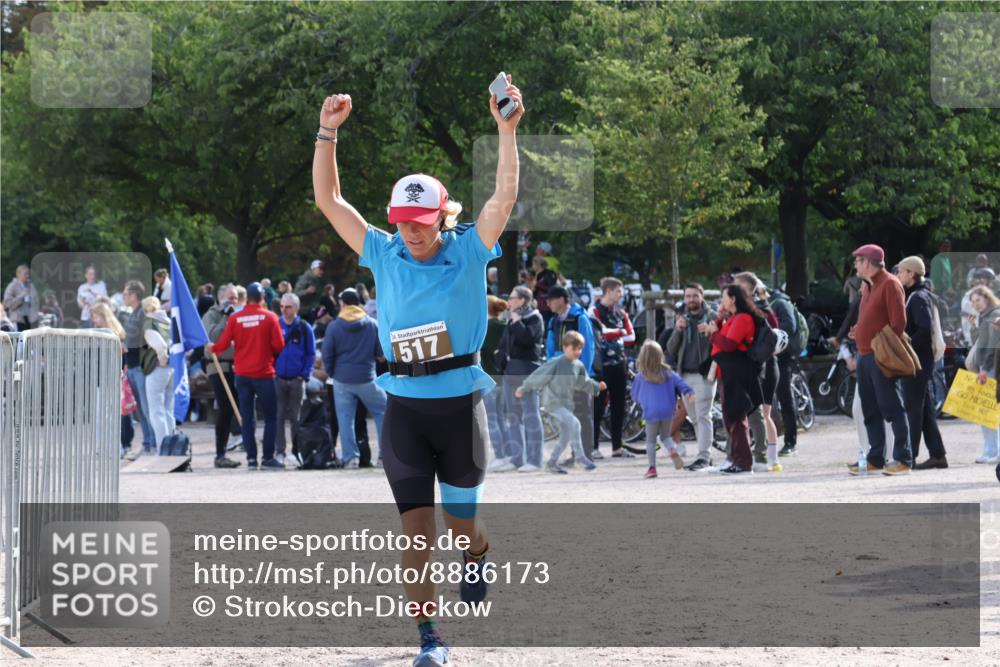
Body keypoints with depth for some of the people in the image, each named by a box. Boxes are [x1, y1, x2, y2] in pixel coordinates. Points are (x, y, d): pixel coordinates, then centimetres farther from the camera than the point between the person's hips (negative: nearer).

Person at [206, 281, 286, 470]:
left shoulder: (235, 318, -2)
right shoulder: (270, 317, -7)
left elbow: (223, 344, -3)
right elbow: (279, 346, -9)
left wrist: (211, 348, 18)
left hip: (242, 375, 3)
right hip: (264, 374, -2)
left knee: (247, 418, 7)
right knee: (271, 417, 6)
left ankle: (251, 458, 4)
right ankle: (268, 458, 1)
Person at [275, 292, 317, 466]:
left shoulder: (304, 328, 2)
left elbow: (311, 354, 3)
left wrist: (305, 375, -6)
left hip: (296, 379, -1)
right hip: (277, 378, 1)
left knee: (296, 417, 5)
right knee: (278, 416, -1)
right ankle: (279, 452, 1)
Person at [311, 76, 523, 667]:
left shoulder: (468, 253, -4)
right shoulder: (385, 255, 3)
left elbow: (506, 197, -17)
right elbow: (329, 201, 2)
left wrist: (508, 132, -27)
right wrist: (328, 133, -7)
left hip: (460, 404, -1)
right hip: (404, 408, 1)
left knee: (461, 523, 11)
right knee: (417, 528, -6)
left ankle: (478, 557, 48)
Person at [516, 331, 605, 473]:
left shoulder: (579, 366, 5)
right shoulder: (556, 362, -15)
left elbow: (584, 383, 17)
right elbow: (539, 376, -10)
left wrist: (597, 386, 1)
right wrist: (523, 388, -6)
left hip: (567, 404, 7)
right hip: (553, 402, -7)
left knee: (565, 438, 12)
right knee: (574, 423, -26)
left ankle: (552, 463, 31)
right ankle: (581, 457, -25)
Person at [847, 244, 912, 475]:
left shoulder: (889, 284, -9)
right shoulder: (868, 286, 18)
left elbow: (898, 321, -14)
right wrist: (858, 331, 10)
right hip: (864, 356, 9)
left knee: (891, 408, -7)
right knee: (870, 411, 10)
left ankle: (903, 459, -6)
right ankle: (875, 459, 14)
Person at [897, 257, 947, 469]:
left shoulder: (919, 298, -14)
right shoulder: (915, 296, 16)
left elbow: (925, 330, -24)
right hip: (919, 362, 10)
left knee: (912, 409, -7)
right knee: (925, 409, 11)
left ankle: (908, 457, -6)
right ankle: (937, 454, 13)